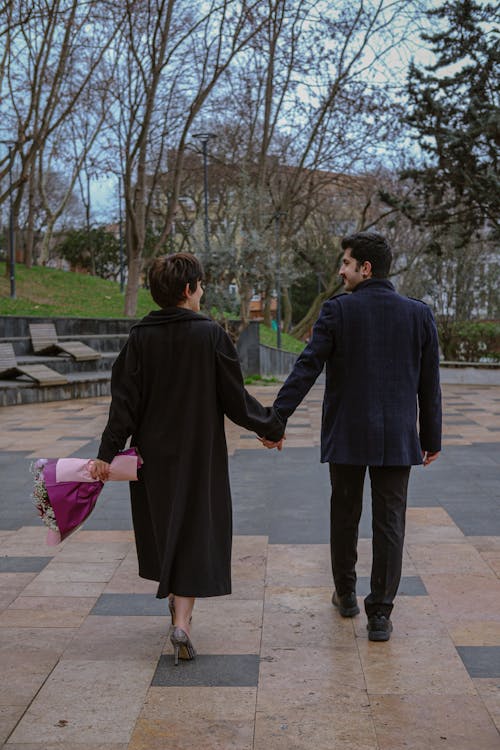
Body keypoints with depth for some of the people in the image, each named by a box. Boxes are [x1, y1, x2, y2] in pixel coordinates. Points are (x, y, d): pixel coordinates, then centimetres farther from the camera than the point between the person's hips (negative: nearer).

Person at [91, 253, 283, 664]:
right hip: (200, 450, -3)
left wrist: (108, 452, -6)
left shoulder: (141, 337, -5)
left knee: (162, 522, 20)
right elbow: (235, 397, -9)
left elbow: (125, 399, -8)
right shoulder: (211, 335, -12)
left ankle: (176, 597, 39)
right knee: (196, 529, 4)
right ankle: (181, 621, -7)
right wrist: (272, 425, 5)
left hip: (153, 451, 3)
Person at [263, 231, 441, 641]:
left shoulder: (338, 310, -7)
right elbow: (430, 385, 3)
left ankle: (346, 595, 31)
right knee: (389, 523, 5)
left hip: (346, 436, -1)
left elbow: (307, 369, -13)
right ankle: (379, 615, 6)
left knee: (345, 515, 16)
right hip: (397, 438, 1)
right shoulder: (419, 314, 1)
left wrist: (276, 419, -11)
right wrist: (431, 438, 11)